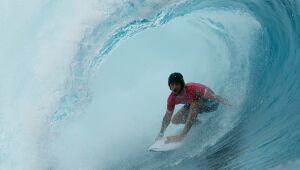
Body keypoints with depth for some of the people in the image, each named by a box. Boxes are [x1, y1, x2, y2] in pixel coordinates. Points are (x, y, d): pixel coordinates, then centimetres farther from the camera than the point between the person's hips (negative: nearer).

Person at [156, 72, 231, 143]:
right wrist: (161, 134, 2)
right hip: (192, 104, 6)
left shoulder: (193, 89, -37)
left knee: (195, 102, -37)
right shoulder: (172, 99, -19)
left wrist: (229, 105, -54)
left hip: (210, 103, -6)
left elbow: (213, 96, -42)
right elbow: (167, 116, -5)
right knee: (175, 120, -3)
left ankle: (183, 134, -37)